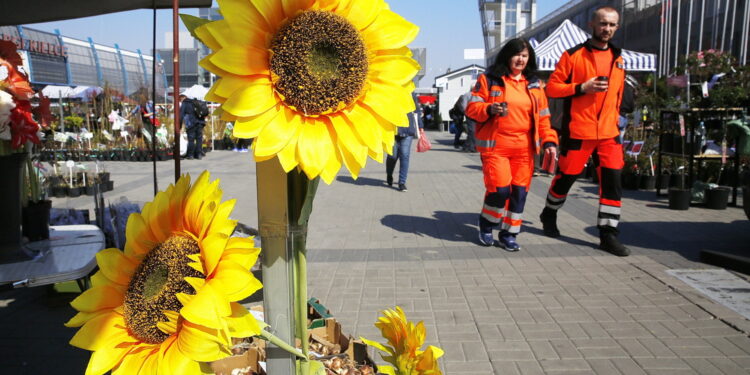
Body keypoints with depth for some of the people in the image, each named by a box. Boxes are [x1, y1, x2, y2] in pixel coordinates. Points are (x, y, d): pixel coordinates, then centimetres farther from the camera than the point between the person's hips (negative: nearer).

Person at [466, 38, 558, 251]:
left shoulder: (534, 84, 15)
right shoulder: (489, 80, 3)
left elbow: (543, 116, 15)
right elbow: (472, 108, -1)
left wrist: (549, 140, 3)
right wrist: (490, 109, -21)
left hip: (524, 148, 4)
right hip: (495, 145, -4)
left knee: (519, 191, 3)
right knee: (500, 189, -13)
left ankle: (509, 234, 19)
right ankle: (486, 224, 15)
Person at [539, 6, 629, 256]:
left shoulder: (617, 58, 13)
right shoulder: (573, 55, -3)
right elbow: (552, 87, -6)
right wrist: (582, 88, -18)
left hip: (609, 133, 4)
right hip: (578, 131, -4)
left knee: (613, 182, -2)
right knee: (566, 177, 8)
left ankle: (608, 234, 6)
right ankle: (549, 215, 33)